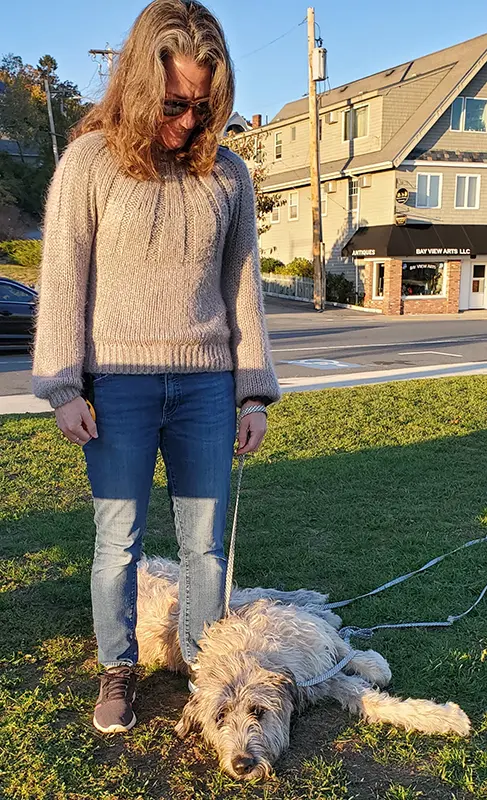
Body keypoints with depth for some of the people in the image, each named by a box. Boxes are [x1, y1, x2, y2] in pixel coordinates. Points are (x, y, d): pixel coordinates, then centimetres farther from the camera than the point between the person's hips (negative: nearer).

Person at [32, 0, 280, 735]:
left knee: (206, 539, 8)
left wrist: (254, 393, 6)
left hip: (205, 381, 3)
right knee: (118, 538, 5)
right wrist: (63, 387, -7)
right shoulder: (91, 160, -1)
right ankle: (117, 671, 24)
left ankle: (203, 663, 26)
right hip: (118, 380, -2)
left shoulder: (227, 173, 7)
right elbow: (64, 279, -1)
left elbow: (243, 287, 9)